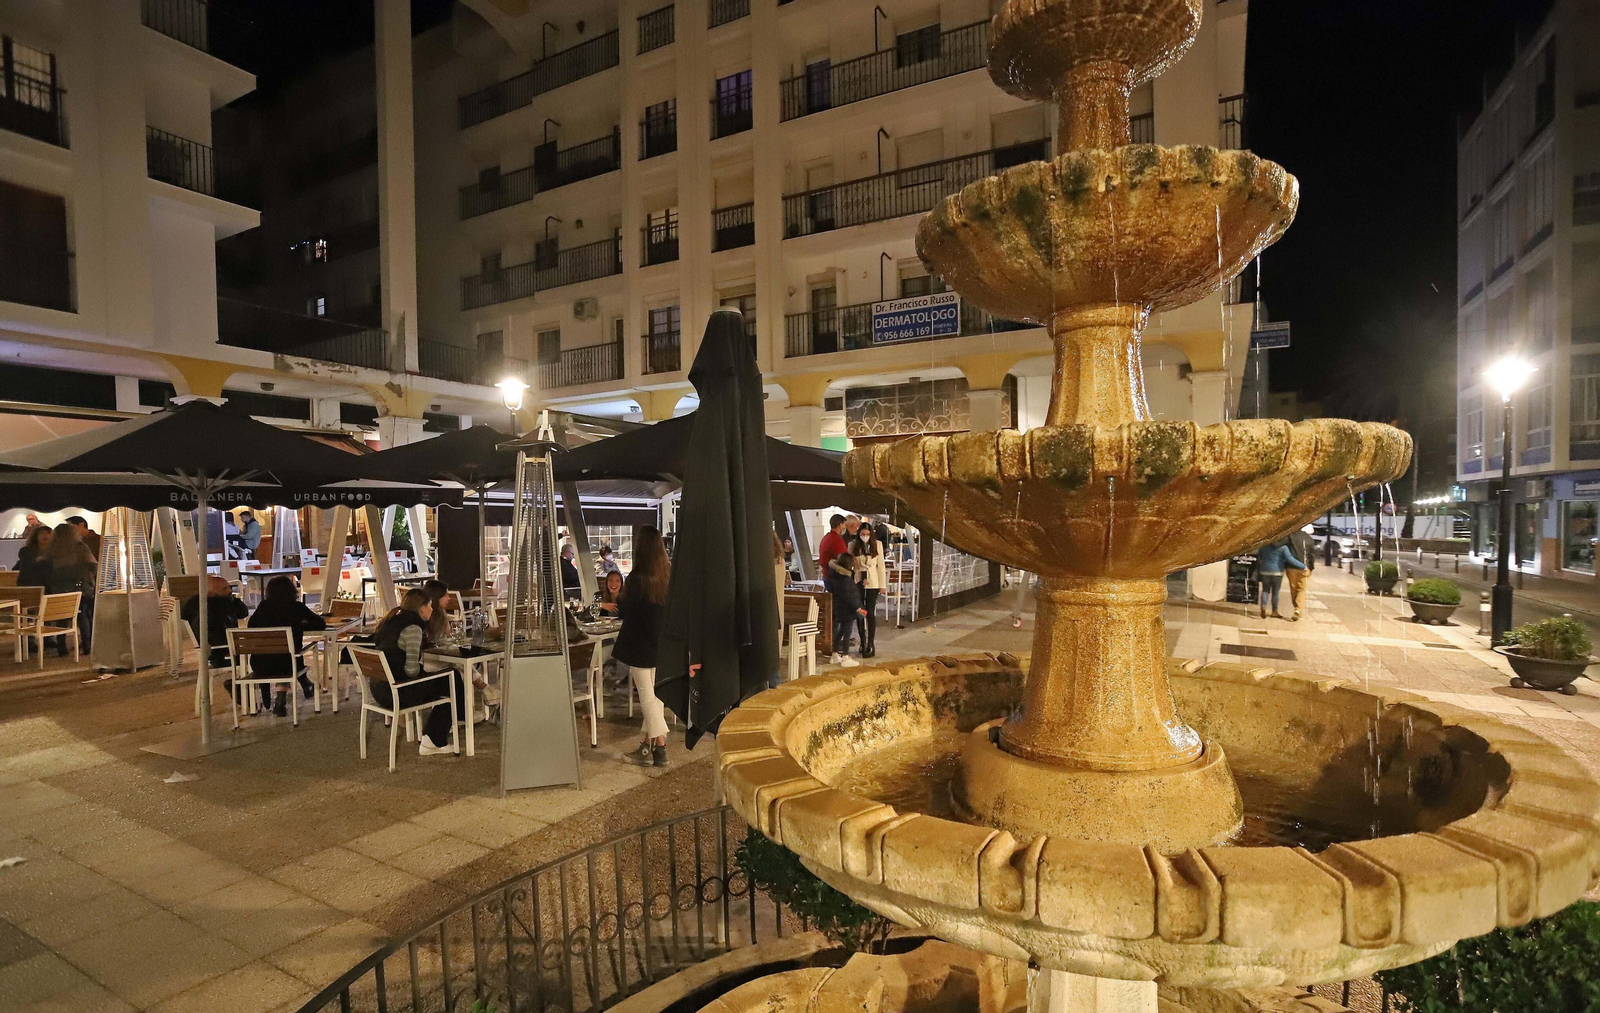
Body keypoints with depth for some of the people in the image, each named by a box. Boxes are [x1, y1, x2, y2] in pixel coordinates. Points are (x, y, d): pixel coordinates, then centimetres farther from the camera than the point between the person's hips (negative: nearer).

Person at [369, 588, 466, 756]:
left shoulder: (391, 621, 11)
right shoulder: (412, 628, -18)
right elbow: (412, 669, -22)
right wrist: (423, 673, -2)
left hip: (378, 688, 10)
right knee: (452, 678, 1)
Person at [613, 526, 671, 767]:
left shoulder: (636, 579, -20)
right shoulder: (670, 576, -1)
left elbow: (623, 611, -9)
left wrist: (619, 600, 9)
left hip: (640, 645, -6)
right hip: (663, 645, 6)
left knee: (648, 697, 3)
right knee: (654, 695, 15)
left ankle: (659, 748, 5)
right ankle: (648, 744, 23)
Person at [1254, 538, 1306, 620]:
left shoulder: (1264, 545, 2)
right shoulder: (1283, 547, -10)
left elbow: (1259, 557, 13)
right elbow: (1290, 559, -19)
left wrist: (1258, 569, 27)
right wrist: (1303, 567, -17)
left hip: (1265, 571, 2)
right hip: (1277, 572, -2)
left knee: (1265, 590, 9)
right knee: (1275, 591, 8)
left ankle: (1263, 605, -16)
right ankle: (1274, 611, 16)